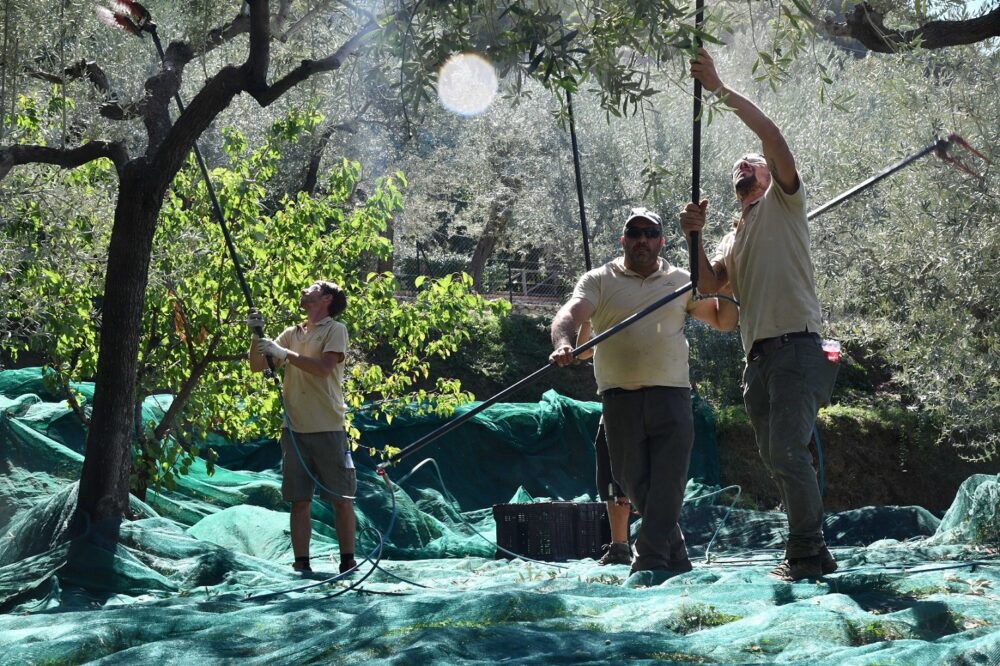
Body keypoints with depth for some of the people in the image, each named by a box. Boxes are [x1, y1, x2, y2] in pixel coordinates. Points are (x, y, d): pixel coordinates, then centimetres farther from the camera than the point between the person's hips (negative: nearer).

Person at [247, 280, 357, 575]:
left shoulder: (335, 329, 0)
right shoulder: (291, 334, 16)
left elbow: (323, 368, -15)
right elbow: (257, 366, 14)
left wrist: (284, 353, -15)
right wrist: (257, 336, -2)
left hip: (328, 429, -5)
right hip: (294, 429, 5)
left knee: (341, 499, 0)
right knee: (299, 501, 3)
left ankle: (348, 562, 6)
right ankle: (301, 564, 7)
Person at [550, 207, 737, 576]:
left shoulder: (681, 281, 15)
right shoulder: (599, 280, 9)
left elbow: (724, 321, 18)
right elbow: (570, 314, -9)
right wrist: (563, 343, -31)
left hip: (671, 394, 0)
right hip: (620, 398, 0)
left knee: (667, 483, -9)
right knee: (634, 481, 4)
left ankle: (650, 560, -7)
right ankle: (676, 556, 19)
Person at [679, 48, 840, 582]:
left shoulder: (782, 202, 8)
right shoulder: (734, 235, 26)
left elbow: (771, 134, -6)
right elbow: (709, 284, 11)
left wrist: (720, 89, -5)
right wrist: (694, 236, -3)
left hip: (795, 347, -8)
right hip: (757, 356, 8)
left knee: (787, 451, -17)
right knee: (774, 457, 7)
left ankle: (807, 553, -13)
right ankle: (810, 552, 14)